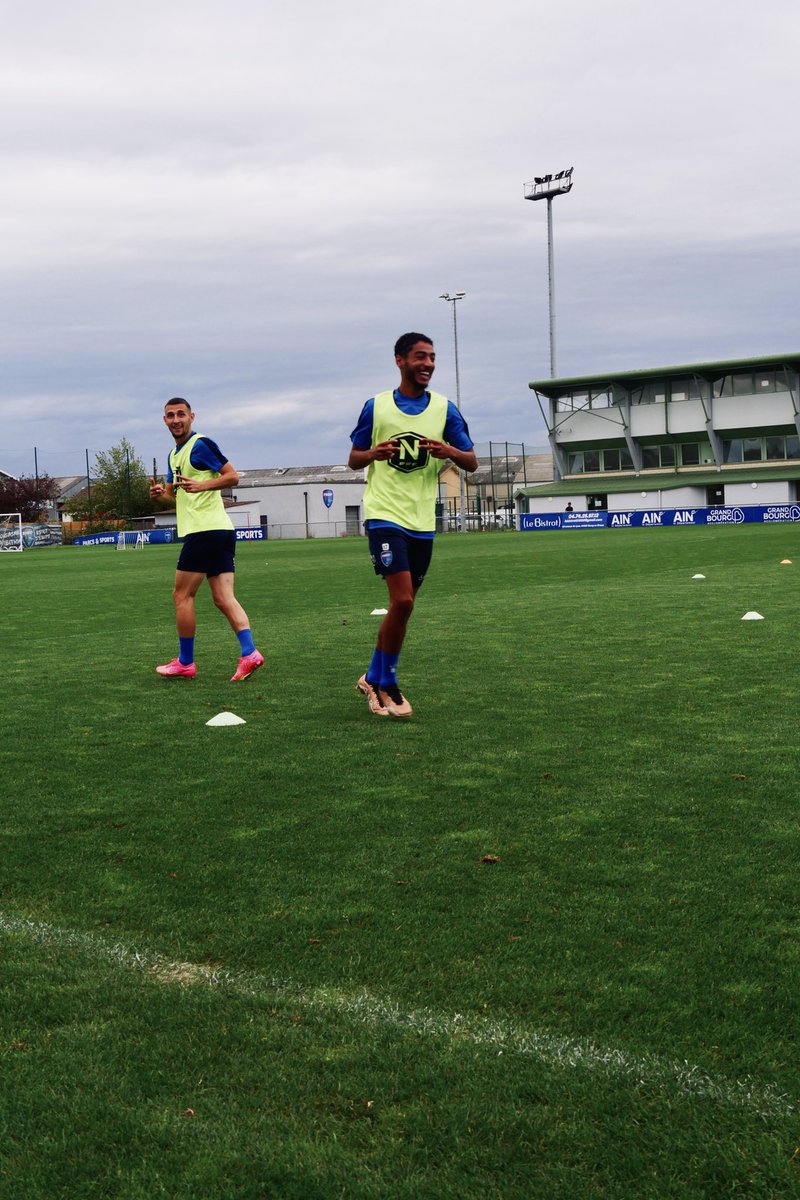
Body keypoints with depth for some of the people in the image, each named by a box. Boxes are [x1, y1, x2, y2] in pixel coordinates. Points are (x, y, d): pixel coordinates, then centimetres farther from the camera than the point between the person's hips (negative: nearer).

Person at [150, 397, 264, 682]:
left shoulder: (201, 445, -6)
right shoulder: (173, 455, 22)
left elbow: (233, 476, -12)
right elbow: (174, 493, 28)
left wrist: (201, 485, -24)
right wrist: (159, 492, 6)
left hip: (206, 528, -9)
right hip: (219, 531, 9)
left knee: (182, 595, -2)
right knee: (224, 598, 1)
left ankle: (185, 663, 5)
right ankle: (249, 653, -8)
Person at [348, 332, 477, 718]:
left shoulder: (444, 408, 6)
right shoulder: (376, 406, 3)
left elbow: (472, 463, 7)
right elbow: (354, 459, 9)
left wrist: (448, 451, -16)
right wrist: (374, 453, -14)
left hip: (423, 521, 3)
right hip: (385, 515, -3)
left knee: (403, 606, 8)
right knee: (402, 601, -15)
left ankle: (376, 679, 25)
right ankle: (384, 682, 1)